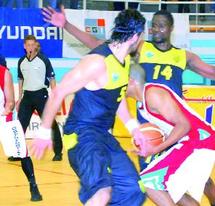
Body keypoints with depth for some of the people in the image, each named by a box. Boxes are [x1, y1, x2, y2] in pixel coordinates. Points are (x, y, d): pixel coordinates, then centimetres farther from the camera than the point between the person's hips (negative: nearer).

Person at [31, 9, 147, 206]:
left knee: (133, 190, 12)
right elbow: (57, 94, -18)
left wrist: (132, 127, 15)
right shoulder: (98, 62, -22)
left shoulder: (125, 60, 6)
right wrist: (44, 132, -13)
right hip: (82, 133, -10)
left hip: (104, 135, 10)